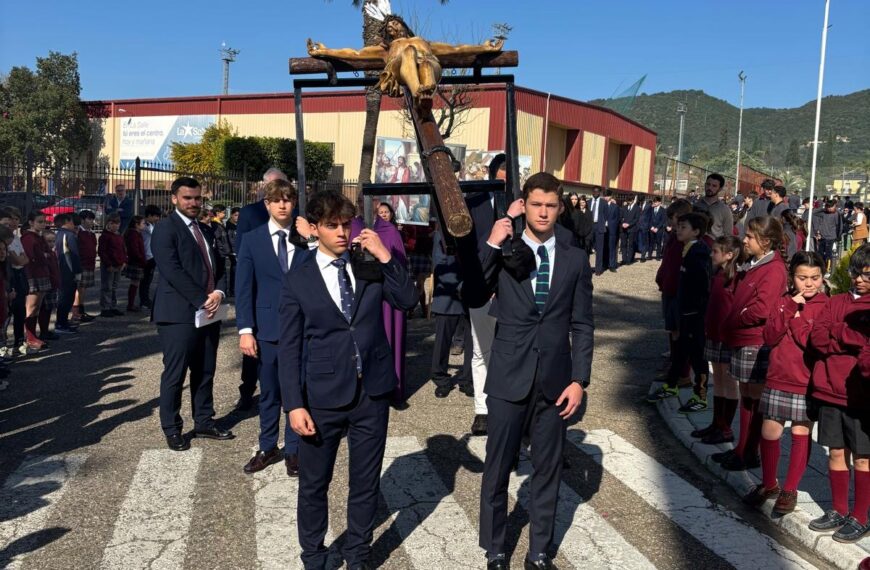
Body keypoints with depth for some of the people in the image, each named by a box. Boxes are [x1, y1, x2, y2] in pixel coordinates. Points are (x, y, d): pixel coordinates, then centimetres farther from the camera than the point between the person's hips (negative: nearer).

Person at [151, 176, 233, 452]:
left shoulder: (206, 230, 17)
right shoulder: (165, 228, -7)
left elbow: (218, 267, 16)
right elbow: (172, 271, -17)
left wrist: (218, 292, -5)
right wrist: (201, 300, -17)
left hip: (208, 312, 7)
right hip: (179, 314, -7)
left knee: (205, 372, 14)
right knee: (175, 374, 2)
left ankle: (204, 422, 25)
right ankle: (172, 429, 15)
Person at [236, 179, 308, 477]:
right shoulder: (252, 240, 2)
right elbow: (245, 288, 0)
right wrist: (245, 330, -7)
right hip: (267, 328, 1)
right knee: (268, 393, 12)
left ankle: (293, 450, 21)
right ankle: (267, 448, 27)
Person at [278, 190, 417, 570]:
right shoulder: (298, 281, -2)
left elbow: (408, 300, -7)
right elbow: (289, 348, -3)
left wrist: (384, 257, -15)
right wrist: (294, 404, -9)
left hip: (373, 393, 2)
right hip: (323, 397, -2)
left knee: (366, 481, 15)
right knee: (314, 484, 13)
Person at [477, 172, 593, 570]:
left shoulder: (575, 260, 5)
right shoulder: (503, 252, 1)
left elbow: (582, 325, 5)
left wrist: (579, 379, -2)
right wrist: (491, 246, -17)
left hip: (555, 381, 2)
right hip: (509, 378, -1)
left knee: (548, 471, 12)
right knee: (497, 470, 8)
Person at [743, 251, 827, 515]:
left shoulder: (826, 306, -5)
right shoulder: (783, 301, 5)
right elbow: (770, 338, -6)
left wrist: (795, 319, -17)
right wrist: (789, 309, -15)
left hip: (807, 383, -3)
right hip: (778, 380, 3)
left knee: (801, 434, 8)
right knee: (769, 433, 6)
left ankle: (790, 489, 22)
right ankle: (769, 484, 26)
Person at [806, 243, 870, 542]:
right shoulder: (837, 301, 10)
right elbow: (816, 337, -2)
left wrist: (836, 331, -11)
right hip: (829, 391, 4)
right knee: (836, 452, 12)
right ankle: (838, 511, 26)